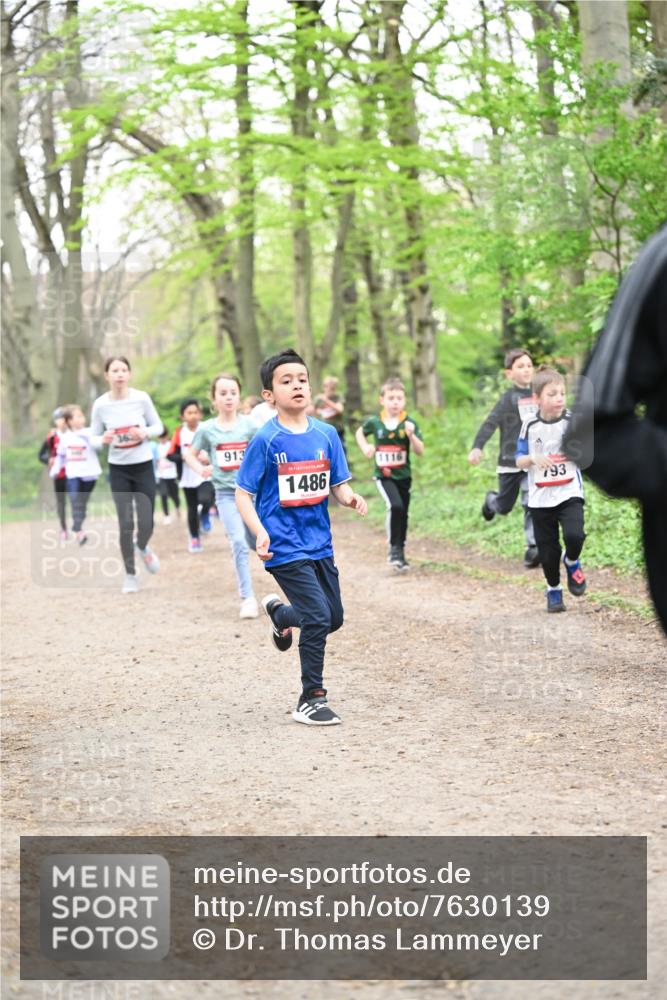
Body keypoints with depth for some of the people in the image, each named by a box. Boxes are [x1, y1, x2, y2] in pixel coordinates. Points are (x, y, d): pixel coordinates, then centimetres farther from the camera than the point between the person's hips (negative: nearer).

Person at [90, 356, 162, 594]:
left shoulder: (141, 398, -9)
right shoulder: (100, 404, -8)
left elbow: (158, 426, 3)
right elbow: (94, 439, 0)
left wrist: (145, 433, -19)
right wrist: (103, 440, -23)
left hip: (143, 467, 0)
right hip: (118, 470, 0)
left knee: (146, 522, -3)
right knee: (125, 523, -5)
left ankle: (143, 548, 35)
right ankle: (130, 575, 12)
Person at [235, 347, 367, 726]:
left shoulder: (326, 434, 3)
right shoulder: (266, 440, -10)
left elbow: (339, 485, 8)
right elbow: (243, 495, -7)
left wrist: (350, 497, -15)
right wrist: (261, 534, -21)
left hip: (319, 542, 6)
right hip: (285, 547, -6)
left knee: (334, 618, 15)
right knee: (318, 616, -14)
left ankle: (279, 612, 46)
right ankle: (311, 700, 0)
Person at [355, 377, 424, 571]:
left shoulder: (409, 423, -8)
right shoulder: (374, 422, -6)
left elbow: (420, 451, -10)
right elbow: (360, 432, 15)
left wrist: (411, 435, -27)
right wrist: (365, 447, -2)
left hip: (403, 476, 2)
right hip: (383, 475, -2)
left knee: (403, 514, 11)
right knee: (395, 506, -24)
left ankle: (400, 552, 30)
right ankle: (394, 548, -11)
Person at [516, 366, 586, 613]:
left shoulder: (573, 421, -4)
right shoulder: (530, 426, -1)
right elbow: (519, 461, 3)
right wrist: (534, 459, -17)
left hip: (569, 493, -1)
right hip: (540, 498, 1)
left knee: (574, 535, -24)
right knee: (547, 549, 7)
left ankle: (572, 562, 10)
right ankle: (553, 590, 30)